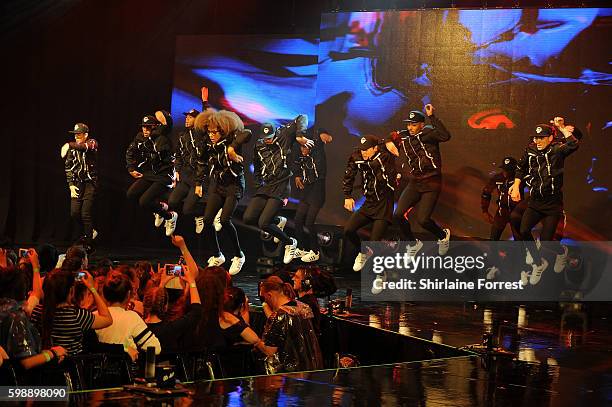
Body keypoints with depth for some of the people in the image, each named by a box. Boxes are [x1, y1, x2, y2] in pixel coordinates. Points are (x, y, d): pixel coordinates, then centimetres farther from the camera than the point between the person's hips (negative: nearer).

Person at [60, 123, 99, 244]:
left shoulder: (92, 143, -3)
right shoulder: (71, 149, 9)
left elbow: (85, 147, -29)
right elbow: (68, 168, 12)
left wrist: (70, 145, -41)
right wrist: (71, 185, 3)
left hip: (90, 183, -5)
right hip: (77, 183, 5)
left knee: (86, 214, -10)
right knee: (74, 213, -3)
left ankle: (87, 244, -2)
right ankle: (90, 232, 21)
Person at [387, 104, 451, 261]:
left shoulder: (428, 133, -12)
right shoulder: (403, 137, 5)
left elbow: (445, 136, -31)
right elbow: (391, 139, 24)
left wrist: (432, 117, -32)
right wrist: (390, 142, 1)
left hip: (431, 184, -6)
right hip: (414, 183, 6)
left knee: (423, 219, -14)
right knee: (398, 215, -7)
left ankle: (443, 235, 19)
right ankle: (413, 244, 19)